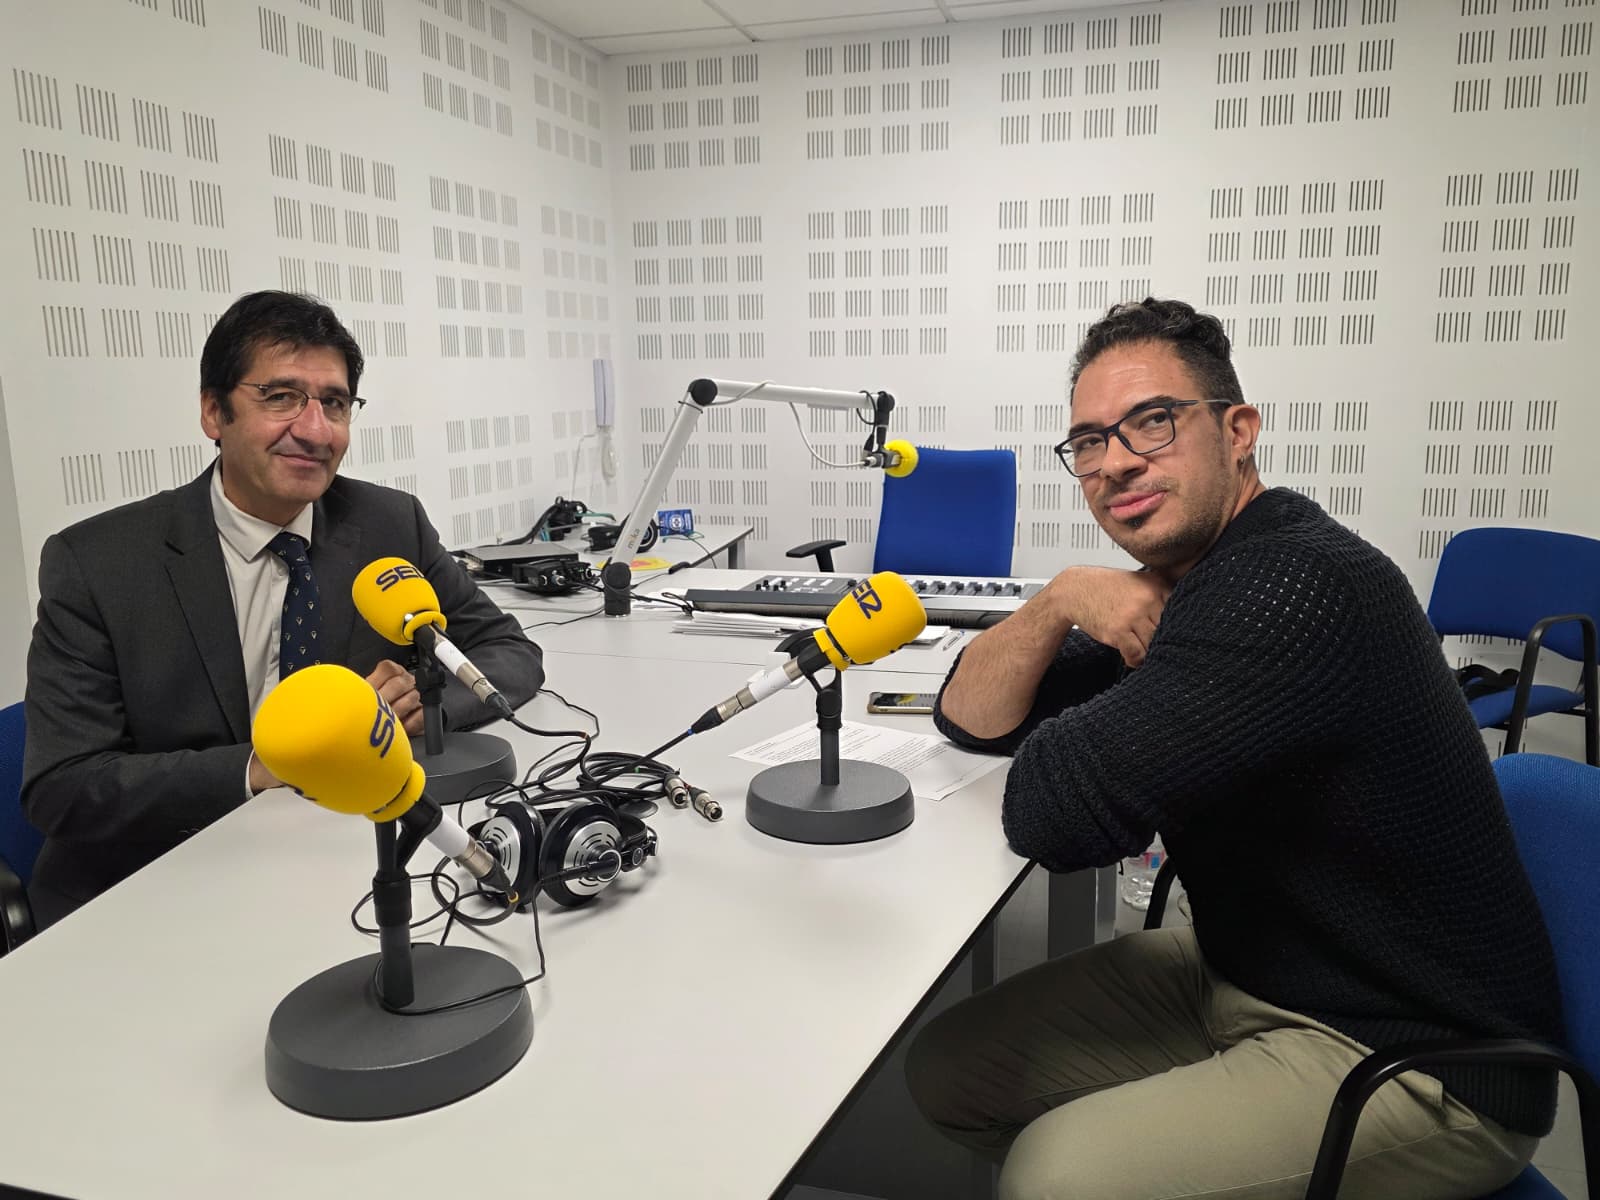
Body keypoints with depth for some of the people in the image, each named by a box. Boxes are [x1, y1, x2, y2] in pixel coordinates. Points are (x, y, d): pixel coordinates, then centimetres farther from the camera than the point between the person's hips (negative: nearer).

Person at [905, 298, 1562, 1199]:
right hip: (1242, 976, 9)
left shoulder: (1300, 588, -28)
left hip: (1420, 1058, -8)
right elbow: (971, 719, 6)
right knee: (950, 1070, 3)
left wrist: (1067, 737, -7)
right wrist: (1060, 601, -12)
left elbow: (1055, 817, -30)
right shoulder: (1187, 581, 3)